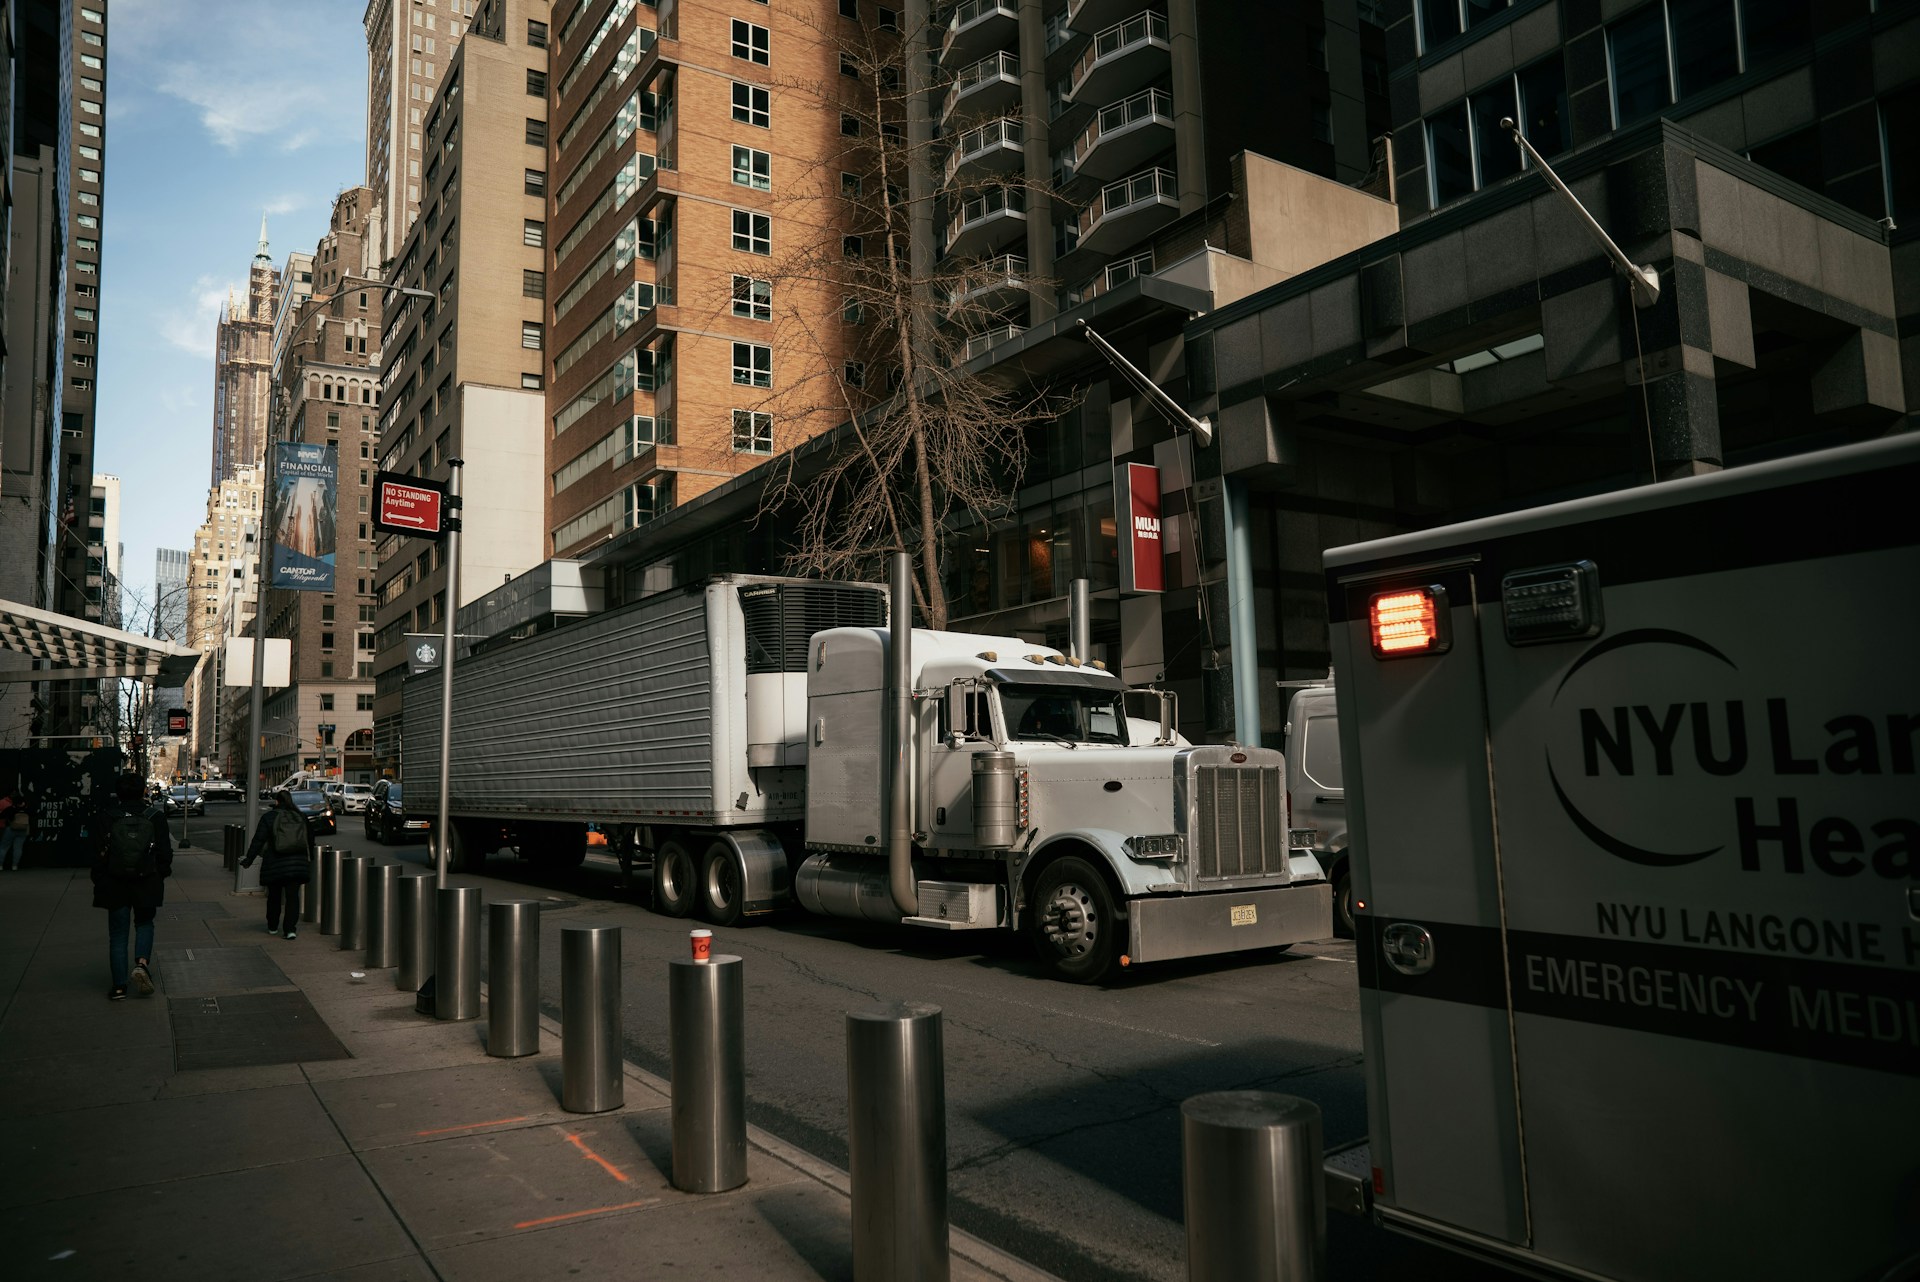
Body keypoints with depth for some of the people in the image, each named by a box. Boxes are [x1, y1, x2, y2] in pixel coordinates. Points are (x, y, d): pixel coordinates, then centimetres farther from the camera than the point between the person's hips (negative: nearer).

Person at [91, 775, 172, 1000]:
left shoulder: (109, 820, -7)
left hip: (116, 886, 0)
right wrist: (162, 875, 12)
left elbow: (99, 855, -2)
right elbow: (165, 851, -4)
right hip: (147, 885, 0)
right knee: (144, 924, 22)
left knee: (118, 934, 9)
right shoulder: (155, 817, -7)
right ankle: (142, 963, -3)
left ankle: (119, 987, 10)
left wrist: (99, 882, 11)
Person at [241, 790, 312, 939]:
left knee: (274, 895, 14)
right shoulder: (301, 817, 7)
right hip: (298, 864, 2)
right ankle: (290, 928, -9)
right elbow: (310, 839, 14)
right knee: (293, 896, 0)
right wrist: (309, 858, 27)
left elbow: (258, 841, -6)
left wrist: (249, 859, -1)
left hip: (275, 864, -2)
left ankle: (272, 926, 26)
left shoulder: (268, 817, -3)